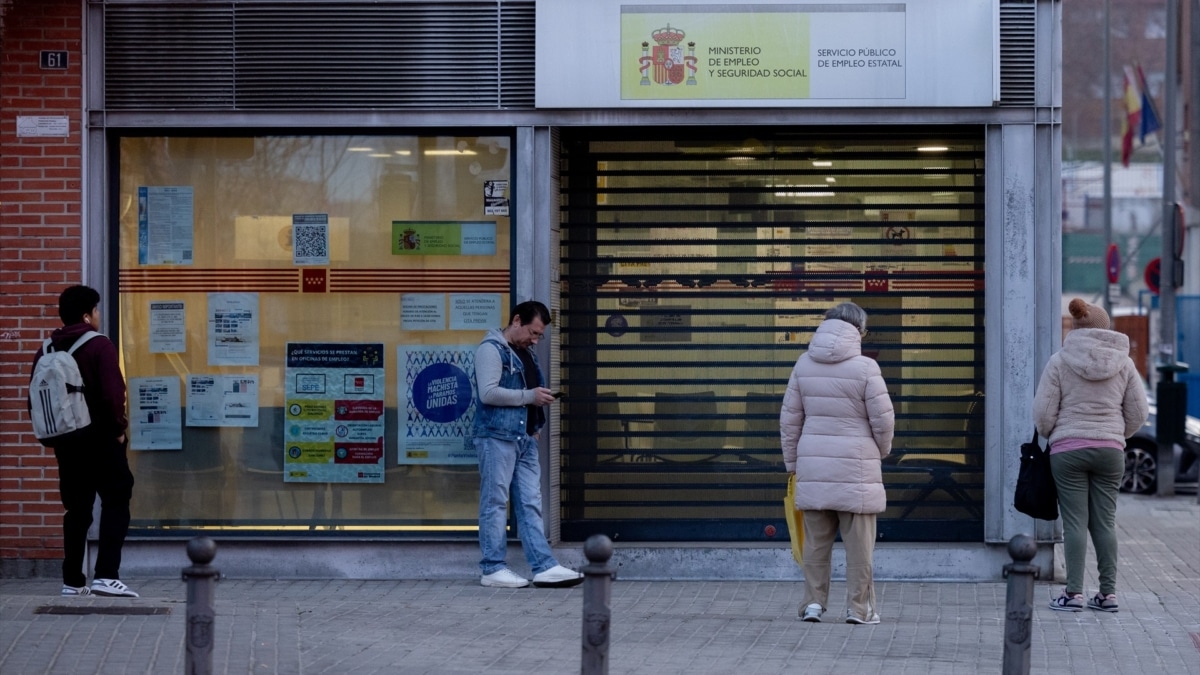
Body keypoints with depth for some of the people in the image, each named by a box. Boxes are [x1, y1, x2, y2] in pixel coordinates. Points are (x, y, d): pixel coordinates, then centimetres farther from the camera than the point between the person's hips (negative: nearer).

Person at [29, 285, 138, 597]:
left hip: (66, 441, 6)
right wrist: (118, 427, -6)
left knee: (76, 510, 12)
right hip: (100, 439, -6)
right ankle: (106, 575, -13)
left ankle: (73, 581, 12)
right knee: (116, 503, -1)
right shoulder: (99, 346, -10)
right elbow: (113, 393, -19)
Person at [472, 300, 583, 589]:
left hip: (525, 439, 9)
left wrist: (535, 426, 13)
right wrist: (529, 396, -15)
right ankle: (493, 569, 1)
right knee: (495, 503, -3)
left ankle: (544, 567, 3)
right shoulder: (491, 349, -7)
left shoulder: (526, 354, 21)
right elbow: (488, 392, -18)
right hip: (496, 437, -8)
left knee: (530, 503, 5)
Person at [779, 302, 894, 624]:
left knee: (816, 540, 10)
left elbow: (790, 418, 7)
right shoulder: (864, 368, -10)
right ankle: (859, 607, 6)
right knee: (858, 542, 3)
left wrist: (792, 462, 16)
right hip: (856, 466, -4)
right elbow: (883, 419, -7)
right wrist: (882, 450, 13)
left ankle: (813, 602, 11)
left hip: (813, 465, 4)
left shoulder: (804, 364, 4)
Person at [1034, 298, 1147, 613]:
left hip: (1068, 449, -2)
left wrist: (1050, 435, 15)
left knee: (1075, 522, 0)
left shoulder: (1060, 361, -5)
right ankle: (1108, 592, 9)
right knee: (1105, 522, 8)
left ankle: (1074, 593, -1)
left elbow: (1043, 412, -5)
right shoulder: (1123, 363, 3)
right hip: (1110, 451, 2)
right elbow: (1138, 412, 7)